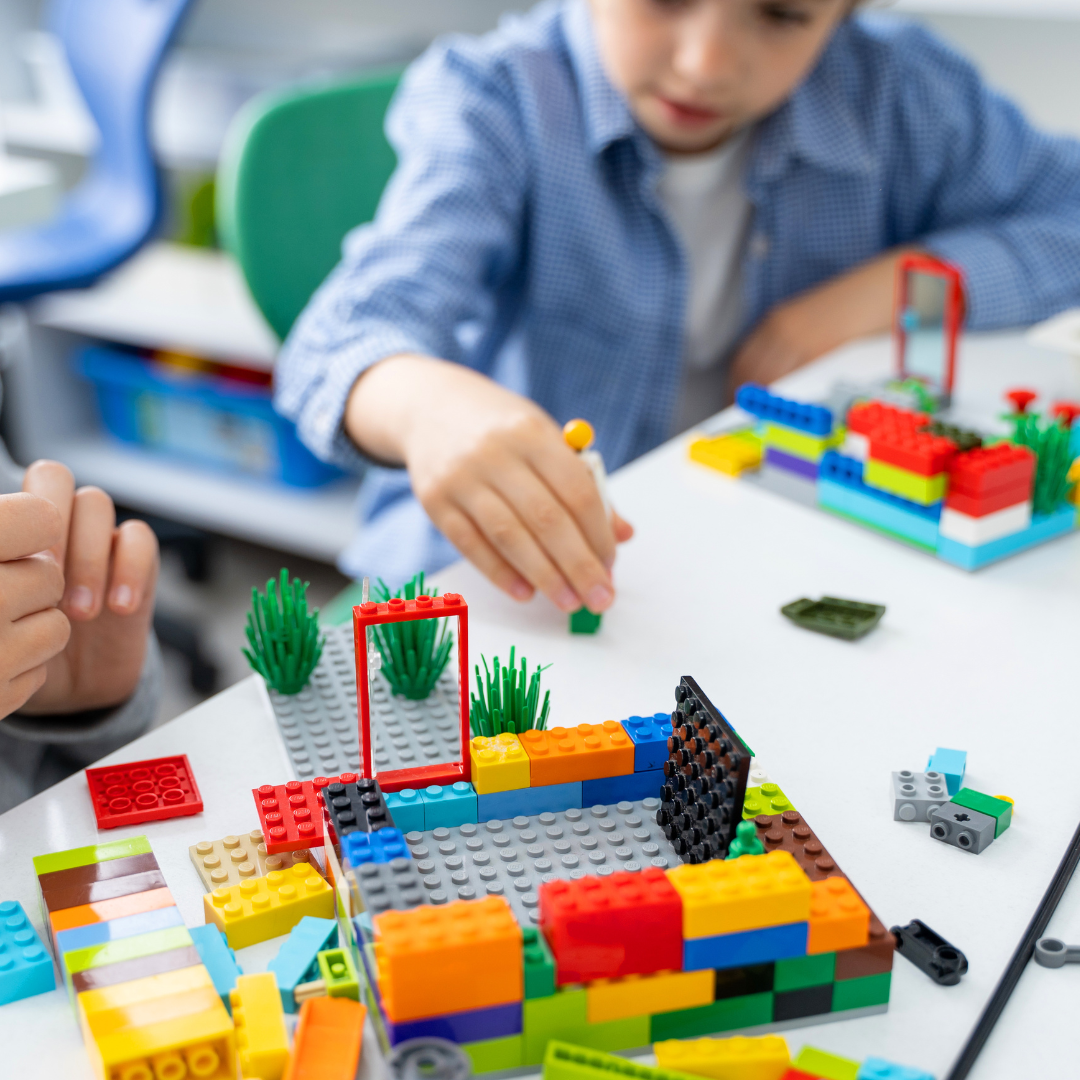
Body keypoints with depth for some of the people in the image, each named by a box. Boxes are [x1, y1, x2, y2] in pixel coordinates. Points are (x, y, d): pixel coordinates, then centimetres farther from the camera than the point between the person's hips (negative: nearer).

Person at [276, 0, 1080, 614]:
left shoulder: (898, 94, -6)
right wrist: (426, 401, -58)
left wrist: (899, 282, -13)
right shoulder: (496, 102, -18)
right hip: (501, 570, -3)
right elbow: (354, 336, -33)